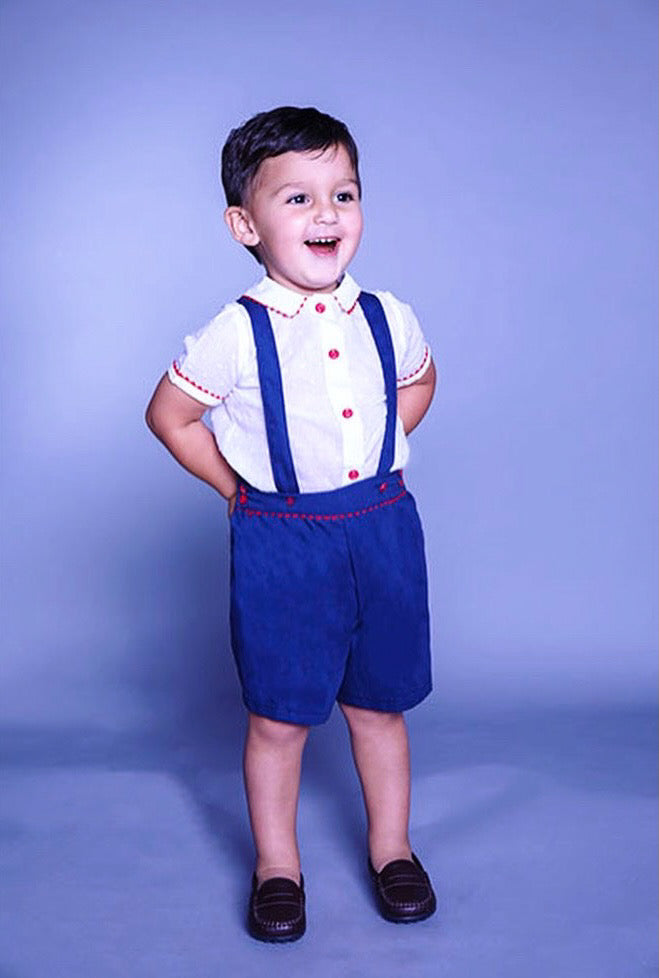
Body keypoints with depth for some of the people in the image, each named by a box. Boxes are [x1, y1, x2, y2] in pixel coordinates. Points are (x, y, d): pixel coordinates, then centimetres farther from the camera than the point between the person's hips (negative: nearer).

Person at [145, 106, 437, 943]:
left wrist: (375, 458, 10)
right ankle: (276, 864, 28)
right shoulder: (235, 333, -13)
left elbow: (418, 383, 20)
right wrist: (240, 487, -1)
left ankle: (391, 848, 34)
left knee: (378, 705, 15)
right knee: (279, 716, 8)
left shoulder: (386, 318, -1)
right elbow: (168, 414, -2)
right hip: (280, 541, -3)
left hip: (382, 531, 3)